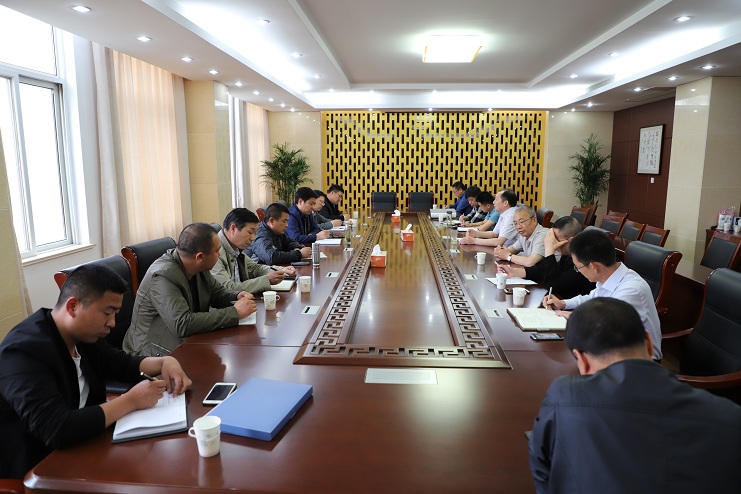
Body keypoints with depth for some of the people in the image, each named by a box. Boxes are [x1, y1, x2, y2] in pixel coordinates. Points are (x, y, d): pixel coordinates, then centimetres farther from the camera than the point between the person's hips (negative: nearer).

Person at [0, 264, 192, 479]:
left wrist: (166, 362, -8)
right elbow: (57, 431, -34)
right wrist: (131, 400, -26)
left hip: (79, 448, 7)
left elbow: (123, 364, 11)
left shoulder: (82, 334, -2)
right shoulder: (24, 351, -26)